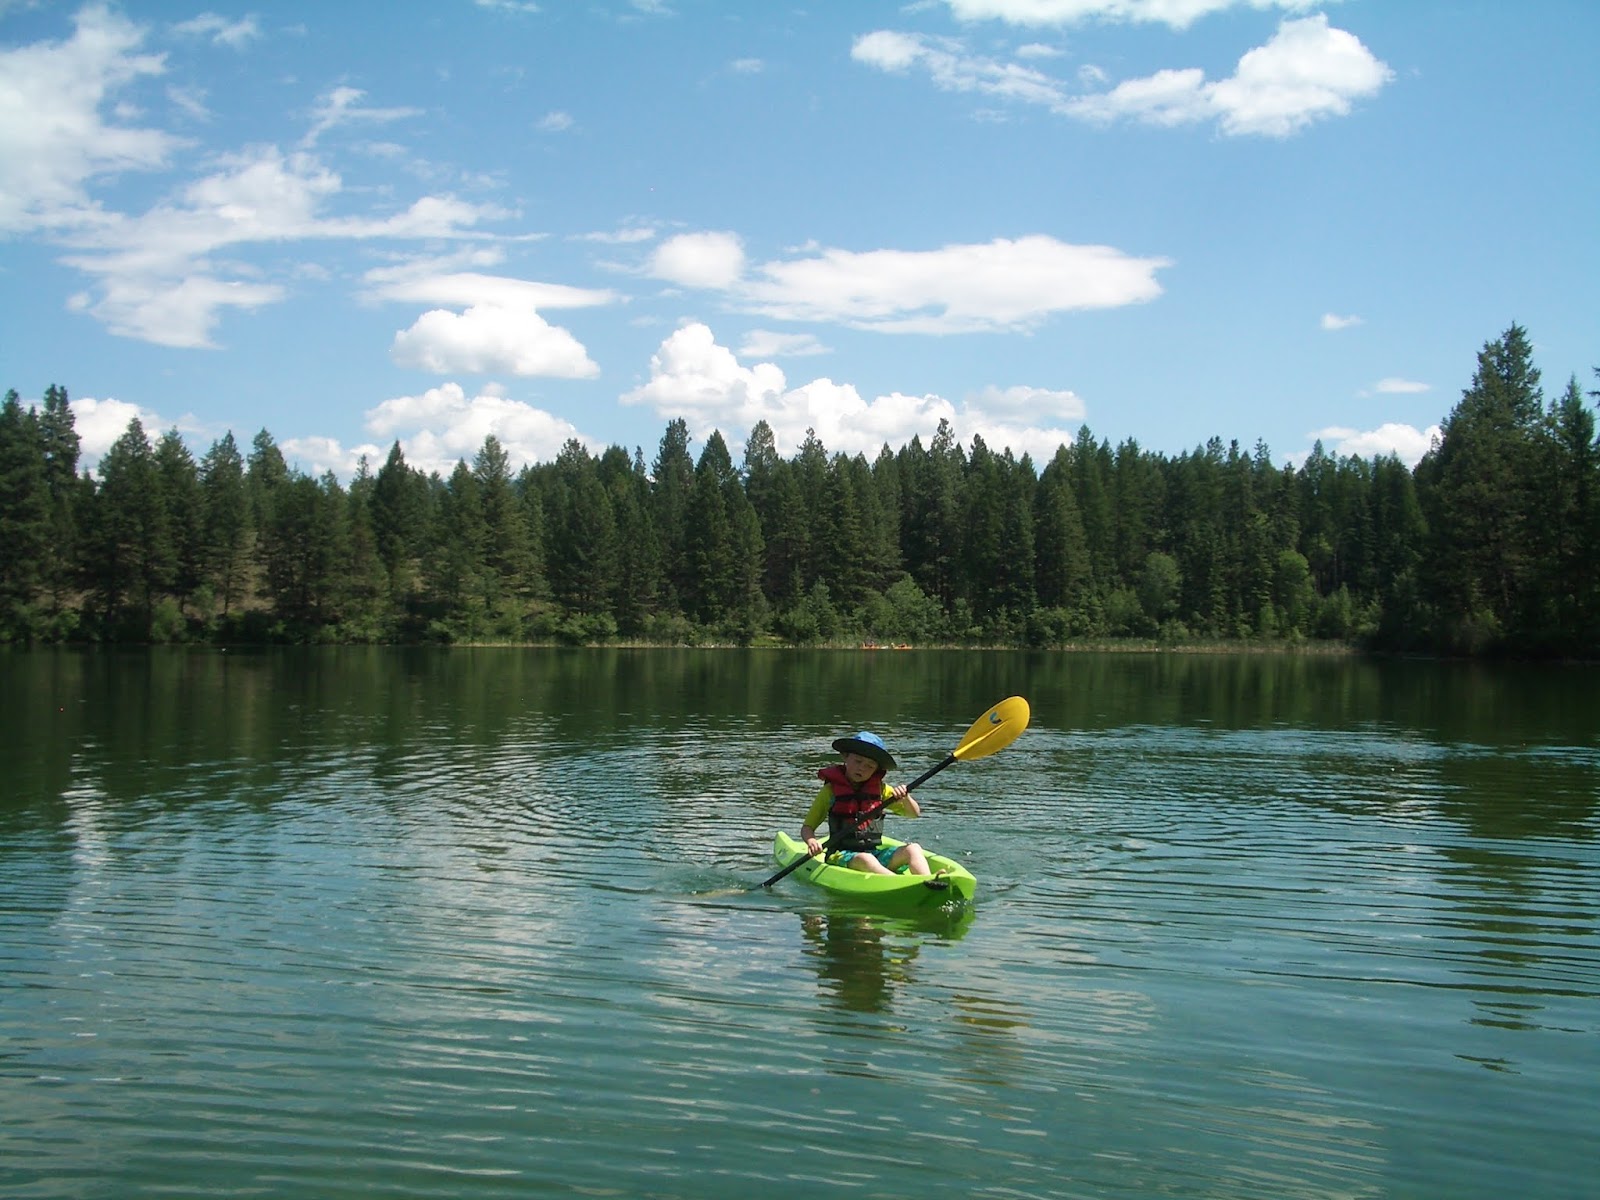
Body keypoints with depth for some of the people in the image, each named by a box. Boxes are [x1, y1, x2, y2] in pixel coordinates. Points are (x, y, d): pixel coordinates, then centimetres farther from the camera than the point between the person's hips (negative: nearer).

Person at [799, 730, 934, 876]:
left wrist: (905, 797, -8)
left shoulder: (880, 789, 14)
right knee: (865, 860, -36)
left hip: (875, 852, 5)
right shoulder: (831, 790, 4)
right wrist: (811, 841, -19)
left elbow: (915, 813, 14)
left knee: (913, 849, -20)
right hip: (842, 855, -4)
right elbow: (807, 827, 4)